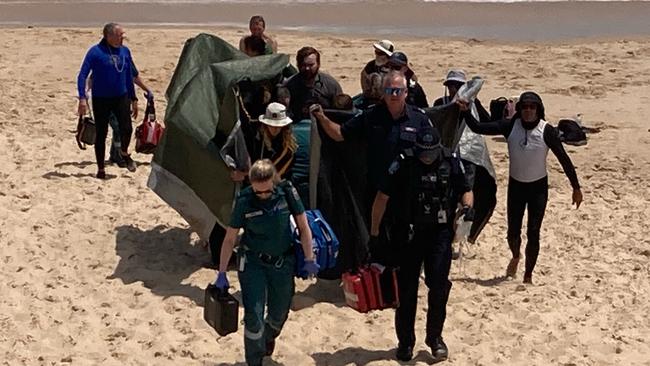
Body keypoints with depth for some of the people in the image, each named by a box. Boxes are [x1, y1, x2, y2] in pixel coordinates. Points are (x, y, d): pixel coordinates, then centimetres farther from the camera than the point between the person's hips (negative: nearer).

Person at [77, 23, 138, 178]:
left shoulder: (125, 51, 5)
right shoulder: (95, 52, -10)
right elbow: (82, 75, -12)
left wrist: (133, 99, 16)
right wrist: (82, 98, -22)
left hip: (121, 97, 3)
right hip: (101, 99, -3)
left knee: (127, 128, -13)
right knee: (101, 134, 4)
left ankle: (124, 153, 19)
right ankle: (100, 169, 19)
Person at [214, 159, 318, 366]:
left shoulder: (287, 192, -13)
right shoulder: (244, 201, -16)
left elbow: (303, 226, -3)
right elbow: (230, 238, -8)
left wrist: (309, 259, -4)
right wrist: (221, 273, -7)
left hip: (283, 263, 2)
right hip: (253, 263, -2)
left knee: (278, 315, 16)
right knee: (253, 316, -11)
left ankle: (268, 337, 51)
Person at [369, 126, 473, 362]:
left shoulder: (451, 164, -1)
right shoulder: (403, 164, -8)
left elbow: (466, 191, 13)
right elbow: (382, 197, -3)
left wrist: (467, 206, -11)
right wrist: (374, 233, -2)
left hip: (440, 233, 1)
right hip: (408, 234, -1)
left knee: (439, 286, -6)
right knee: (406, 289, 6)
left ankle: (435, 337, 14)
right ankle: (405, 341, 20)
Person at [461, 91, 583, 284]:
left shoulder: (547, 131, -16)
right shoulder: (511, 126, -10)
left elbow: (564, 159, -10)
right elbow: (478, 128, -12)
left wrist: (576, 188, -6)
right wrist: (465, 111, -29)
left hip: (538, 188, -2)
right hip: (515, 186, 2)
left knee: (533, 234, -3)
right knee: (513, 232, 7)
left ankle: (528, 275, 14)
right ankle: (515, 257, 42)